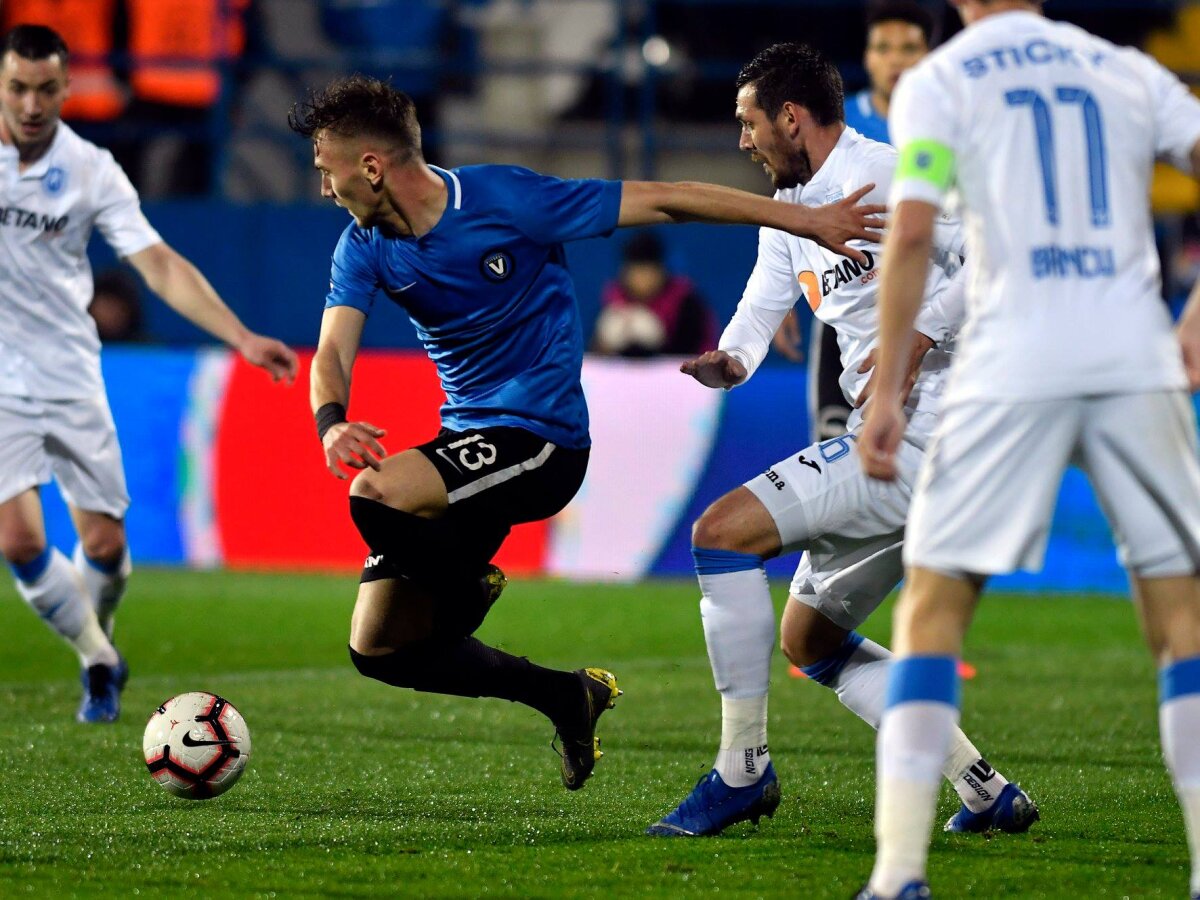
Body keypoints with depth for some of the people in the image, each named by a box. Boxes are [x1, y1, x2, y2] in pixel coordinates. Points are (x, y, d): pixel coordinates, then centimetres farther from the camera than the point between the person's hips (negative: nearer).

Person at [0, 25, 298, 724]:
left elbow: (159, 265, -11)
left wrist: (241, 337, -21)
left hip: (71, 375, 1)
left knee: (104, 541, 0)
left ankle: (98, 637, 33)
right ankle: (99, 660, 7)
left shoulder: (91, 171, -6)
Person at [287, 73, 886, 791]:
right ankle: (566, 696, 19)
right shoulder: (365, 247, 1)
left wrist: (807, 219, -12)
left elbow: (662, 200, -12)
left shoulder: (504, 199, -16)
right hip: (469, 442, 7)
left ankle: (469, 588, 0)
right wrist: (332, 422, -36)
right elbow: (334, 351, -11)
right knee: (378, 648, 3)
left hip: (541, 438, -7)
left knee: (374, 494, -32)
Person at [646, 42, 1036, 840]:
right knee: (809, 636, 17)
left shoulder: (889, 178, -13)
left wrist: (923, 333, -29)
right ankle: (983, 789, 14)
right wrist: (727, 361, -5)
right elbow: (759, 313, 18)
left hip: (925, 437, -11)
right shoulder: (788, 211, 17)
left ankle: (744, 768, -11)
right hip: (887, 445, 11)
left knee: (722, 532, -16)